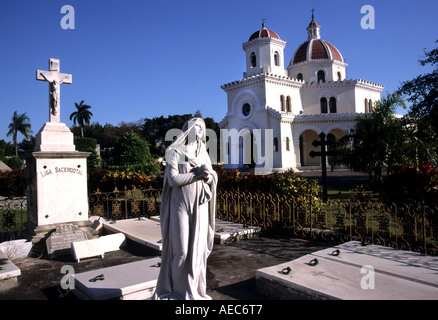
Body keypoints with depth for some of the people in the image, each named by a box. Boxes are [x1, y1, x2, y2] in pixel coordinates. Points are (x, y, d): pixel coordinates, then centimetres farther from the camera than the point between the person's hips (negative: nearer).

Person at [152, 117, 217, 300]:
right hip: (181, 206, -5)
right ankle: (179, 291, 13)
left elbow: (212, 179, 6)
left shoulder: (203, 153, 13)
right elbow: (173, 179, -14)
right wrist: (197, 174, -14)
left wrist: (207, 174, -16)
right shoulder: (175, 152, -3)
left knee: (198, 247, 5)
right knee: (181, 249, -5)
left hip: (200, 207, 5)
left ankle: (195, 288, 17)